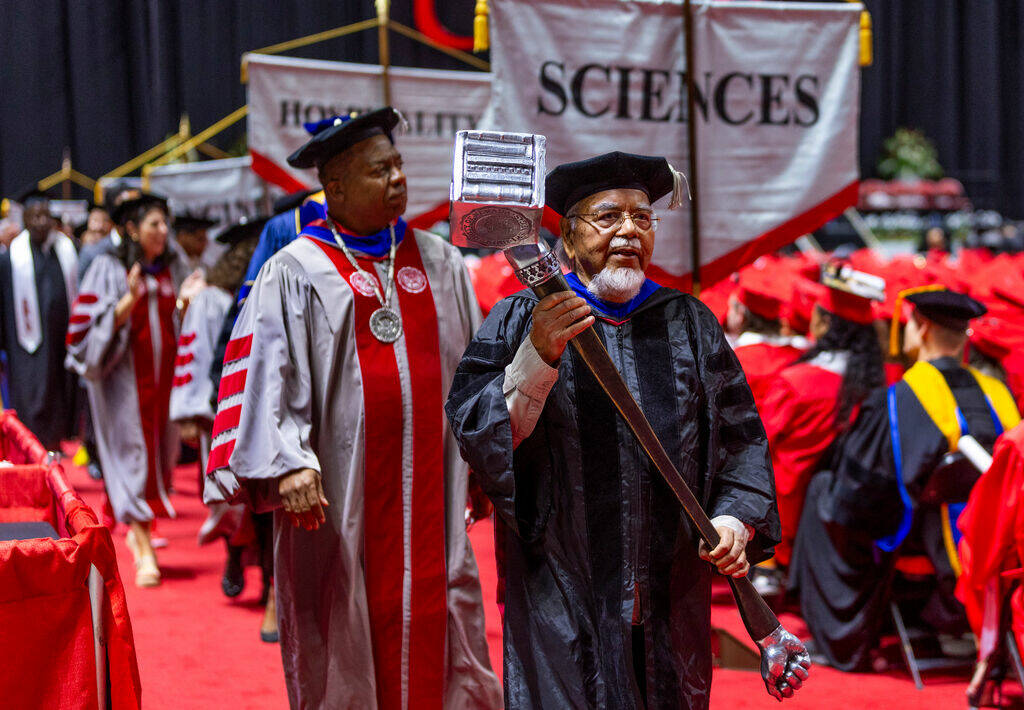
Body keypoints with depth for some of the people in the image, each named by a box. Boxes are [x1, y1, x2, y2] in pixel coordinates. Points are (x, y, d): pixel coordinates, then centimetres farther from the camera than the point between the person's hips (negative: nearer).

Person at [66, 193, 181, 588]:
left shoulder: (167, 270, 11)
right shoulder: (109, 268, -5)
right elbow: (96, 325, -12)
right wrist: (130, 298, -25)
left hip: (162, 374, 5)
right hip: (124, 374, -5)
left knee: (160, 451, 6)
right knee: (133, 454, -7)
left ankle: (138, 530, 24)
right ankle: (145, 554, -9)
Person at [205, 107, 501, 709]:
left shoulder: (439, 262, 11)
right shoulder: (295, 272, -2)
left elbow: (474, 365, 16)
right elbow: (268, 374, -9)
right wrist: (287, 462, -22)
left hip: (431, 490, 4)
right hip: (343, 494, -3)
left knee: (435, 631, 5)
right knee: (345, 652, 4)